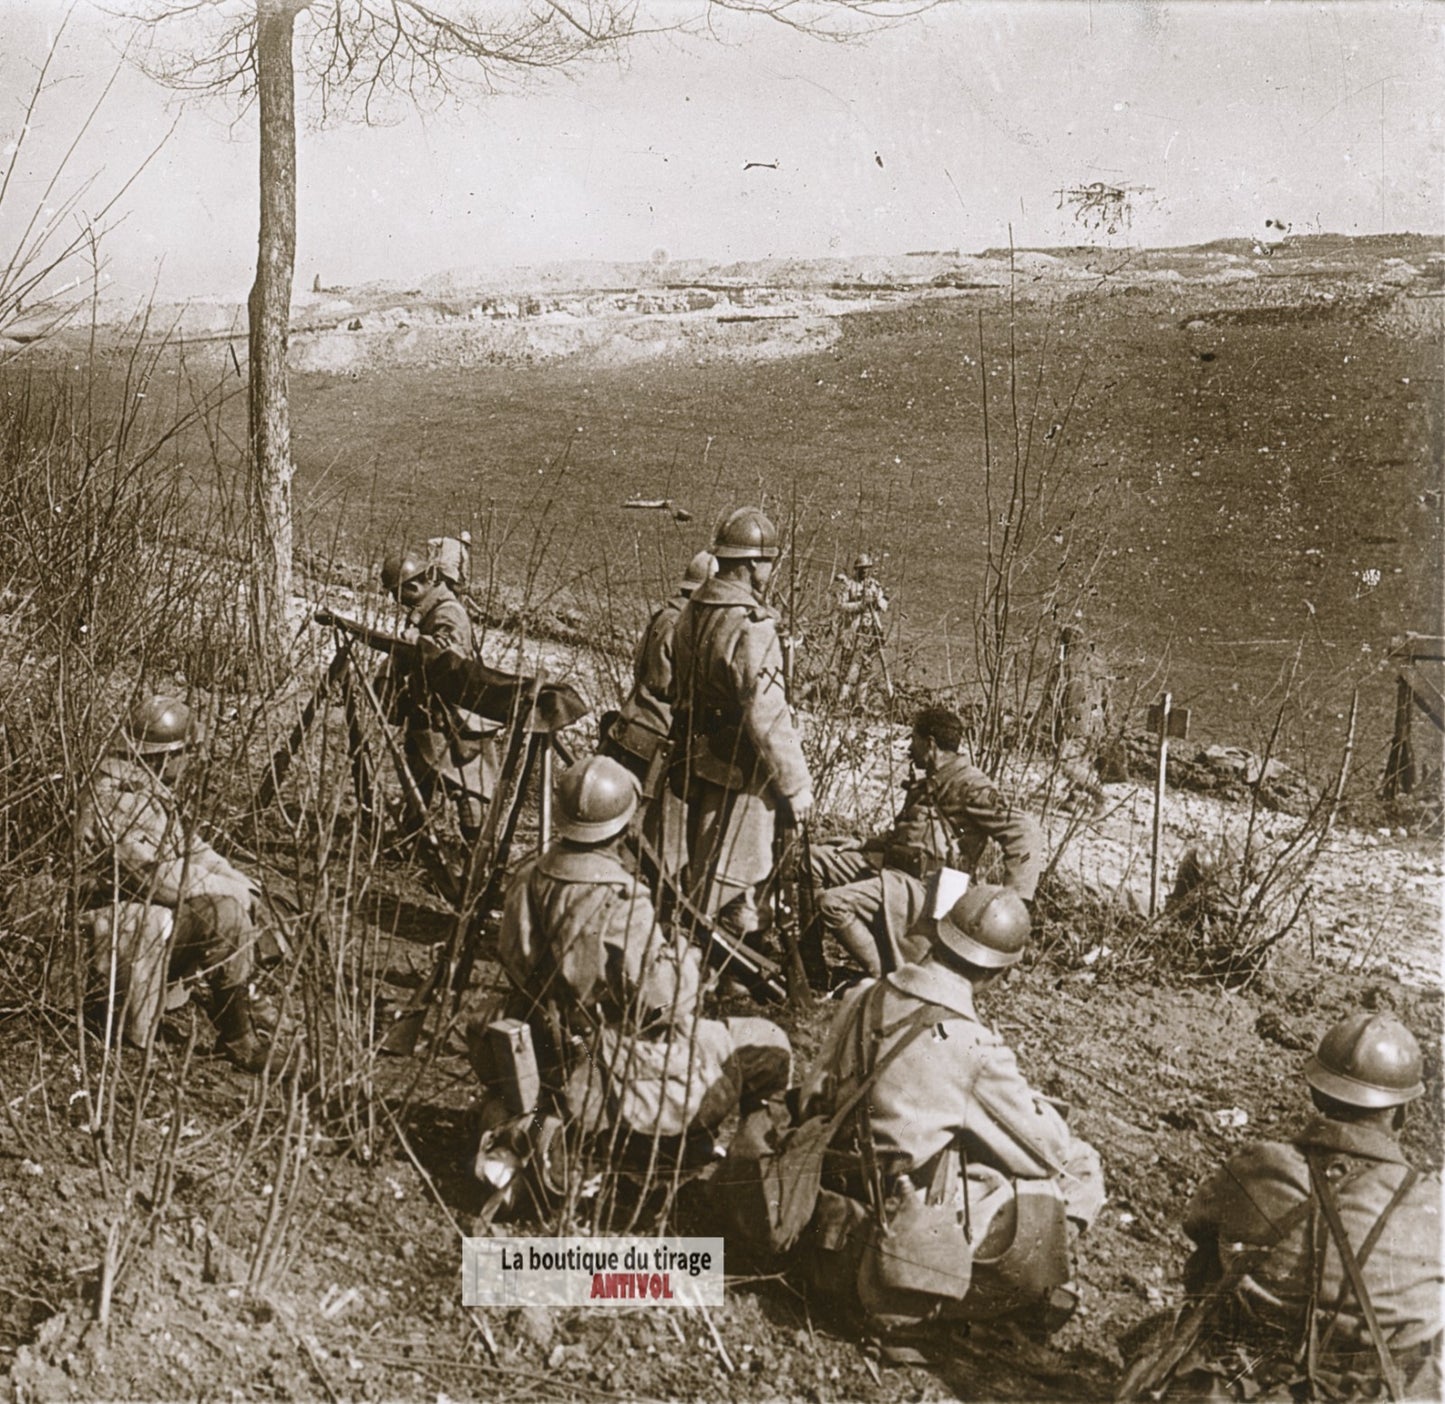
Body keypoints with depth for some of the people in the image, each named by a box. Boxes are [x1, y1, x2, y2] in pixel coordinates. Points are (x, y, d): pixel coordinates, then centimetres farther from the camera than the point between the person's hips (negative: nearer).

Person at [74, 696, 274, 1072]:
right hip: (116, 928, -10)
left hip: (145, 907, 10)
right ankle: (239, 1041, -15)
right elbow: (164, 877, -27)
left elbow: (187, 847, 16)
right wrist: (230, 887, -13)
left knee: (240, 898, 7)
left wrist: (241, 882, 2)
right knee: (226, 912, -25)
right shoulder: (118, 799, -24)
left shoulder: (146, 786, 8)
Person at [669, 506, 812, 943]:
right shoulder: (751, 628, -24)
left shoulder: (691, 612, 4)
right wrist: (796, 785, -17)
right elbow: (767, 718, -25)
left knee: (705, 868, 22)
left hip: (695, 759, 9)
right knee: (723, 876, 4)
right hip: (739, 771, -9)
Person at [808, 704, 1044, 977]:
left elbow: (1024, 832, -19)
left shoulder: (969, 786, -14)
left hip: (922, 888, -10)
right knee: (814, 859, 7)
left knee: (833, 904, -26)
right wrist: (864, 846, 18)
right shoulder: (928, 783, 19)